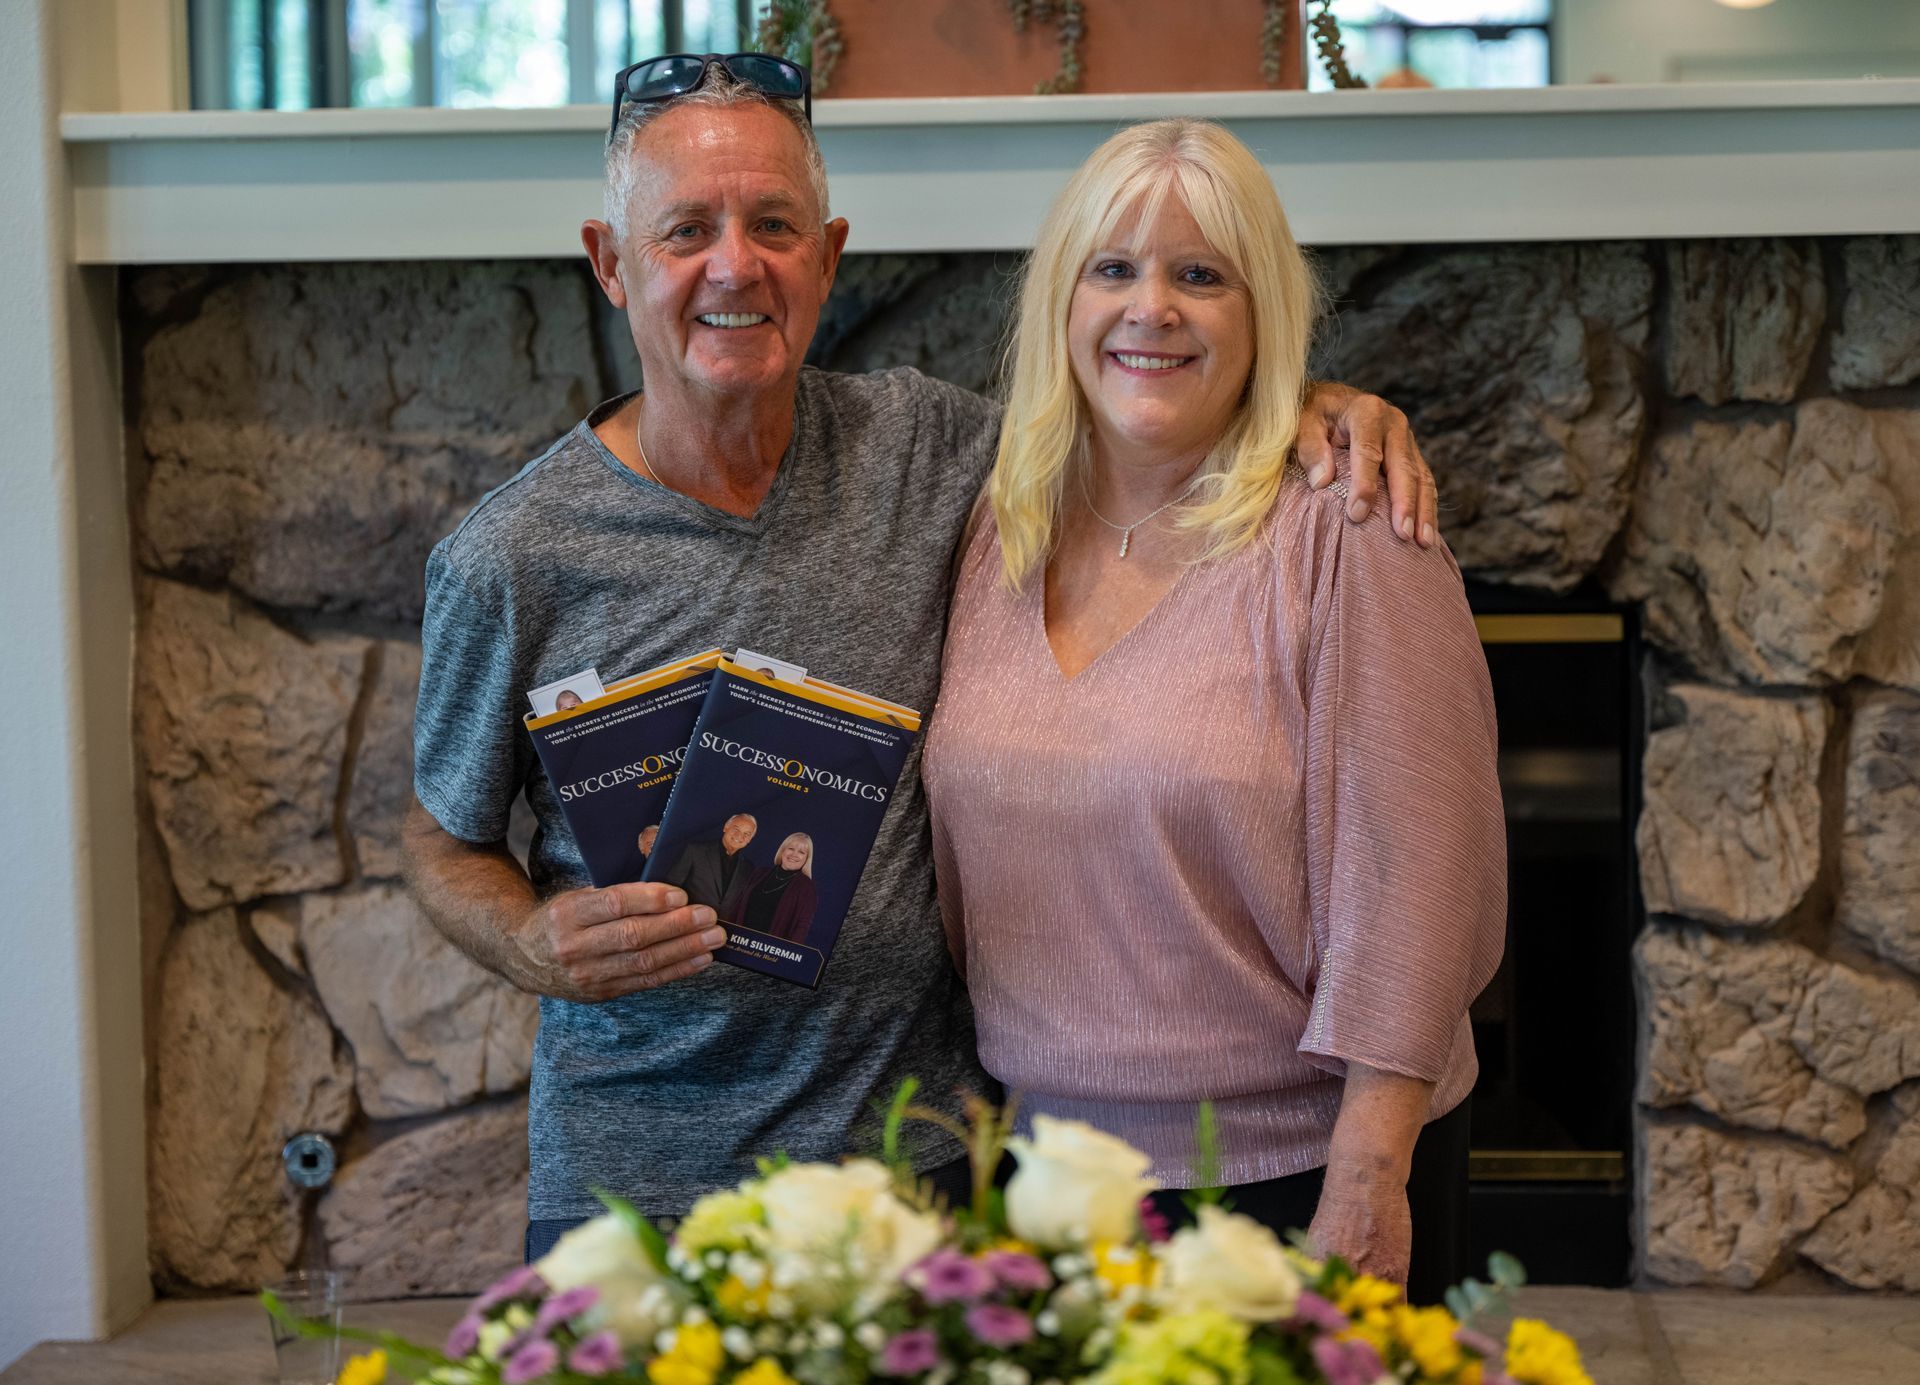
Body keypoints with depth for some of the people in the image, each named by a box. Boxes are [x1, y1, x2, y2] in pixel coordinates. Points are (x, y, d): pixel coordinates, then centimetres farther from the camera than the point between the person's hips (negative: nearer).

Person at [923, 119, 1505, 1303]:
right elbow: (964, 872, 11)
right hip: (1052, 1166, 5)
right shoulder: (1000, 544, 4)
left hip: (1294, 1169, -4)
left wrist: (1365, 1189, -18)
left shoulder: (1346, 542, -12)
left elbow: (1409, 896, -16)